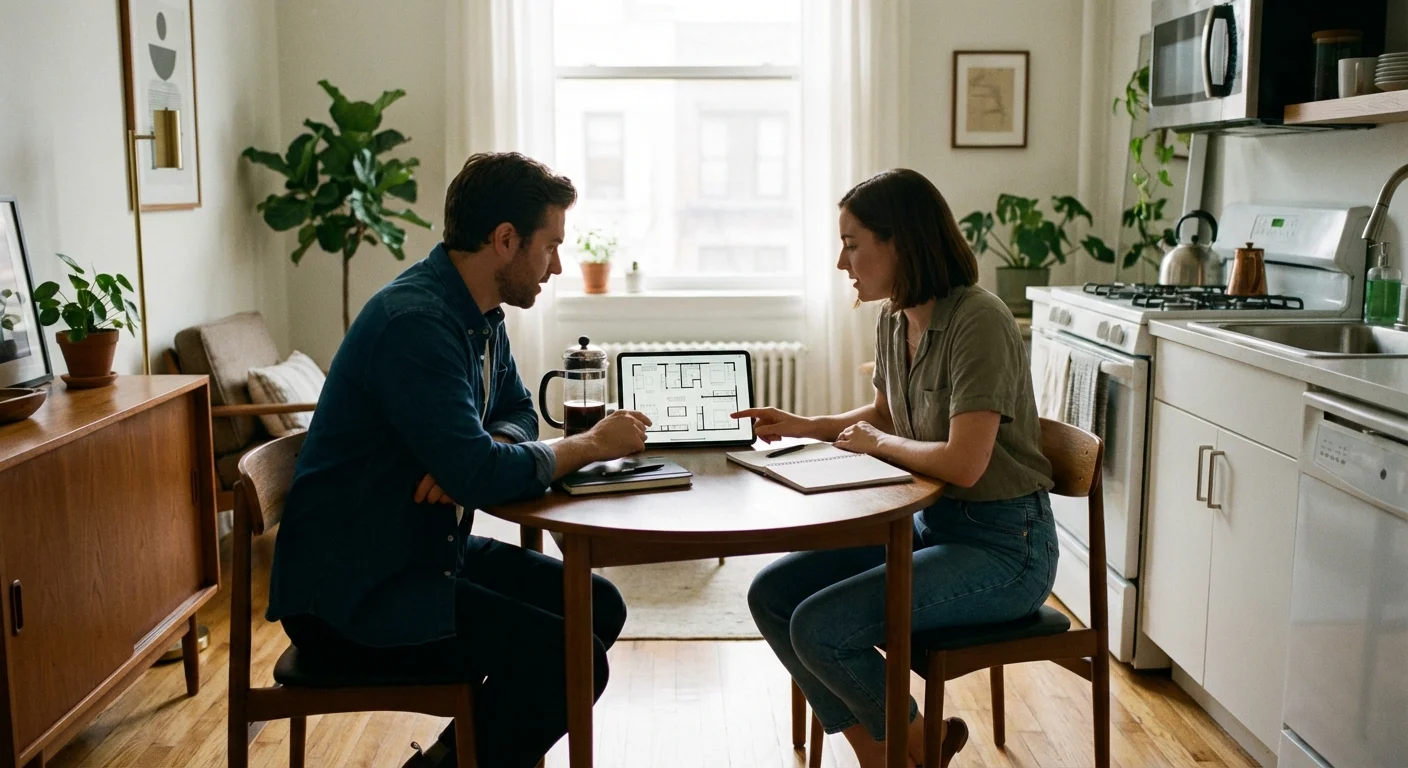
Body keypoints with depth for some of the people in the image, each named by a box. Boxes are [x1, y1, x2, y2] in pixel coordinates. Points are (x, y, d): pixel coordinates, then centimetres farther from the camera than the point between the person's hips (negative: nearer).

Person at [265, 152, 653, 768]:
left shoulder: (481, 315, 6)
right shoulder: (415, 321, -24)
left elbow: (516, 410, 17)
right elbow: (480, 475, -30)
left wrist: (472, 458, -8)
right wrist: (589, 445, -13)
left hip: (429, 550, 10)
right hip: (351, 594, -10)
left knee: (599, 607, 5)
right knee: (568, 660, -21)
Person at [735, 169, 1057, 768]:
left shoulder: (977, 321, -21)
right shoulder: (894, 320, 4)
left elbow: (963, 463, -28)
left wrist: (877, 442, -11)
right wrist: (800, 426, 8)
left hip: (1002, 545, -9)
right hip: (929, 524, 9)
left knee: (820, 627, -21)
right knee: (771, 597, -1)